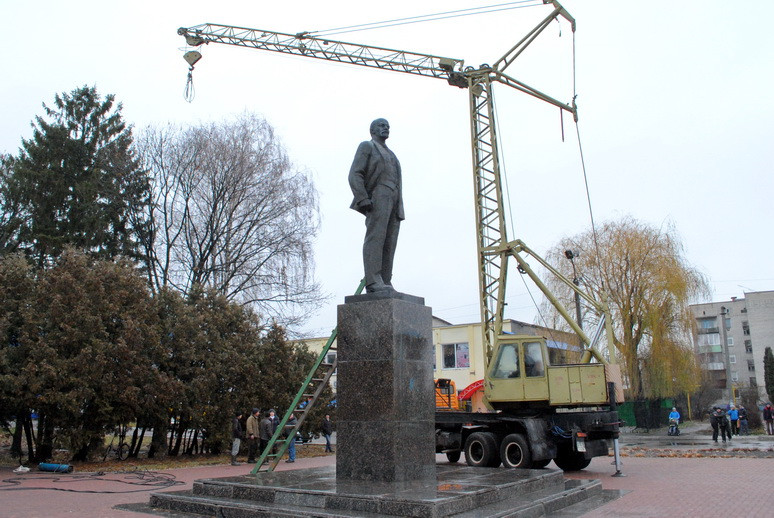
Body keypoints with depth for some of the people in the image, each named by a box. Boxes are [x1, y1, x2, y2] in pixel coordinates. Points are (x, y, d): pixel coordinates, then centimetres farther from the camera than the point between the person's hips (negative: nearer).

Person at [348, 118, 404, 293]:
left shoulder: (390, 154, 32)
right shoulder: (366, 146, 9)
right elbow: (355, 174, -3)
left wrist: (400, 209, 15)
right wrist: (363, 199, -17)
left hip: (394, 203, 7)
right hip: (377, 199, -7)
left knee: (389, 243, -3)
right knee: (375, 237, -18)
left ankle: (385, 283, -7)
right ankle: (373, 282, -25)